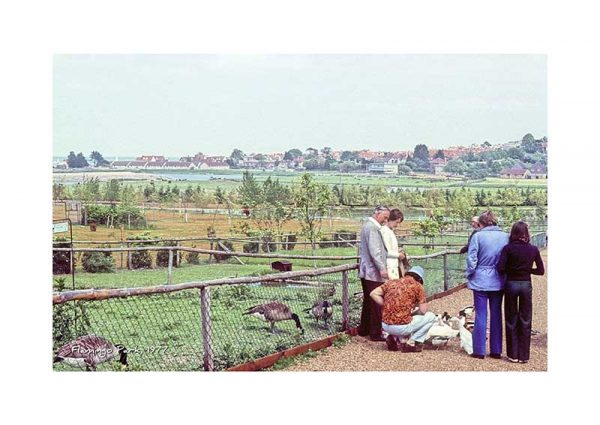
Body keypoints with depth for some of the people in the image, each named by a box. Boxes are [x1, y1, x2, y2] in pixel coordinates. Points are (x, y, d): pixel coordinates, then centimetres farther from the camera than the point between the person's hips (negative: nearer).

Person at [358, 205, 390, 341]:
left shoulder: (368, 226, 18)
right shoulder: (372, 228, -14)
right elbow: (374, 251, -22)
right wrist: (382, 268, -25)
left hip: (366, 272, 11)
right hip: (373, 272, -11)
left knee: (368, 301, 17)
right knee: (377, 303, -6)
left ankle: (364, 329, 24)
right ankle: (376, 333, -4)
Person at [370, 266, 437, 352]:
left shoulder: (392, 282, 11)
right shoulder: (417, 285, -1)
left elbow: (373, 294, 6)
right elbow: (423, 311, -2)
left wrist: (386, 305, 10)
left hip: (385, 326, 6)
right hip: (402, 327, -5)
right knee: (431, 316, 14)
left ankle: (392, 337, 12)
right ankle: (411, 343, 4)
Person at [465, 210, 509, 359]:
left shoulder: (478, 236, -10)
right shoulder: (505, 237, 0)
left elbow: (471, 259, -10)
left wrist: (469, 275, 3)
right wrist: (503, 272, 14)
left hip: (481, 281, -3)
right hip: (498, 282, 3)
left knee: (481, 315, 4)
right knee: (496, 315, 11)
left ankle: (479, 351, 7)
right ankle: (496, 350, 16)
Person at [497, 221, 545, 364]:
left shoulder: (508, 248, -10)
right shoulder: (533, 249, -3)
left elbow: (500, 268, -15)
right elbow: (540, 271, 1)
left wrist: (510, 270, 5)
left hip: (511, 284, -1)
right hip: (526, 285, 1)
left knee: (511, 320, 10)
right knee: (525, 322, 10)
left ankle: (513, 355, 13)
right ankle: (524, 356, 12)